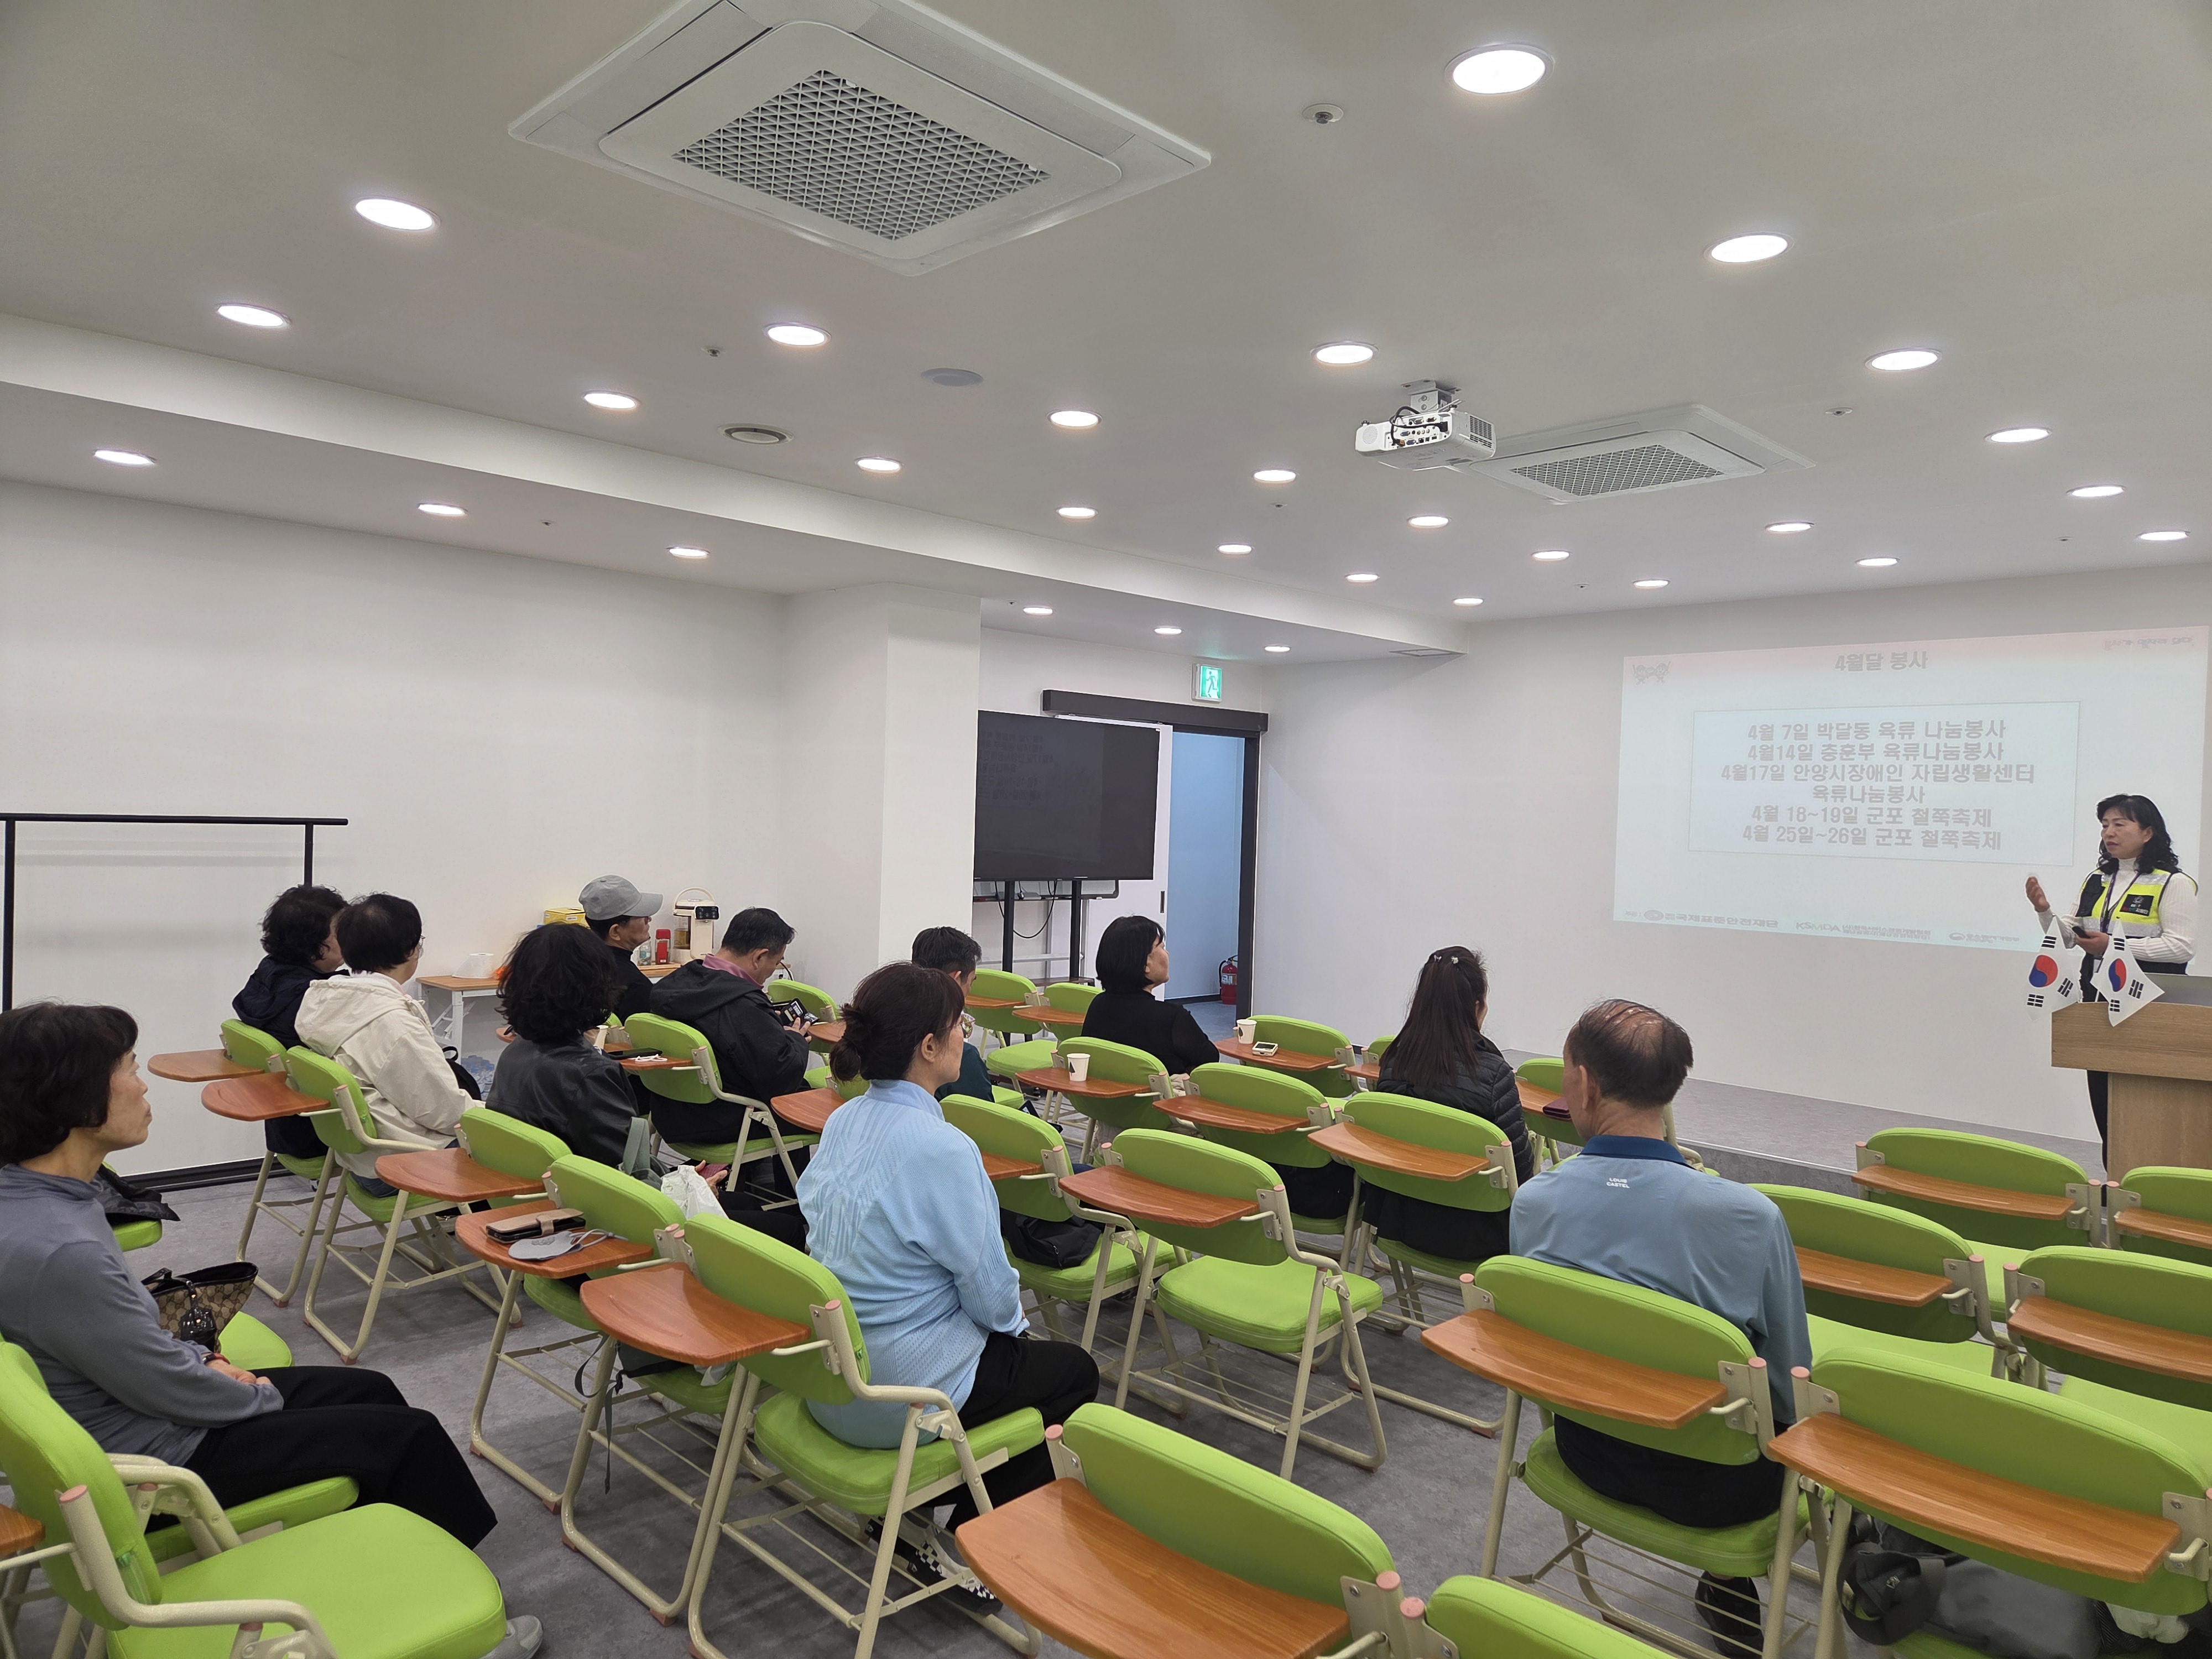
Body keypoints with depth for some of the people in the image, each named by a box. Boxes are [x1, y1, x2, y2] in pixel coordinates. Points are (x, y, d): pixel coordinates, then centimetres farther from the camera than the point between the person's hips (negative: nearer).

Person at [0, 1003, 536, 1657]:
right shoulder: (57, 1249, -35)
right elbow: (175, 1392, -24)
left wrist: (200, 1358, 5)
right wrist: (264, 1397, -6)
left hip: (129, 1406, 9)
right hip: (150, 1461, -9)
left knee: (371, 1391, 17)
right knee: (409, 1433, 1)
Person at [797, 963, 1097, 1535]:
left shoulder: (843, 1121, -2)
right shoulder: (942, 1150, -27)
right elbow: (991, 1294, -18)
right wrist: (1012, 1317, 6)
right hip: (900, 1397, -8)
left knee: (1012, 1343, 29)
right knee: (1075, 1370, 16)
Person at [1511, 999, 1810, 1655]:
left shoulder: (1532, 1203, -16)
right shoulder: (1746, 1216, -26)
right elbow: (1790, 1380, -12)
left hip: (1588, 1453, 4)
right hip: (1709, 1482, -3)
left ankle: (1725, 1581, 36)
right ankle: (1732, 1586, 33)